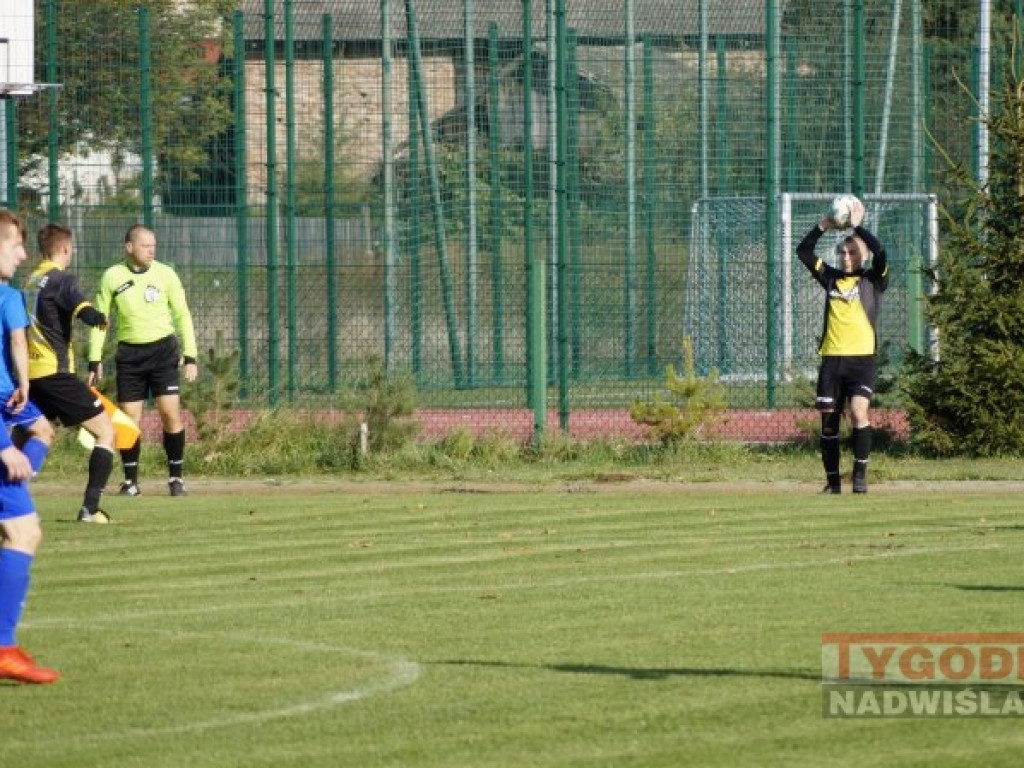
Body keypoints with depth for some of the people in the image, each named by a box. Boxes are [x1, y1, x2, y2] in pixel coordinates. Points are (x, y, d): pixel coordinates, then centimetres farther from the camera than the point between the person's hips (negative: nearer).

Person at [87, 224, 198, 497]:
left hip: (162, 350, -1)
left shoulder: (165, 274, -1)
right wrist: (95, 360, 1)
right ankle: (131, 480, 11)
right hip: (130, 353, 1)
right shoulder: (112, 277, 0)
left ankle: (175, 477, 4)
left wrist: (190, 357, -3)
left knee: (171, 413, -8)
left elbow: (182, 316, 4)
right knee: (129, 419, -1)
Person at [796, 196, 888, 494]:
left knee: (859, 412, -21)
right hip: (832, 358, 4)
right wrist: (823, 227, -2)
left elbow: (880, 253, -14)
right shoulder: (831, 278, 14)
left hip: (862, 358, -4)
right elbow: (803, 252, 10)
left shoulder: (873, 280, 4)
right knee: (829, 421, 5)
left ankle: (860, 475, -13)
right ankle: (832, 481, 14)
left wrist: (857, 226, -12)